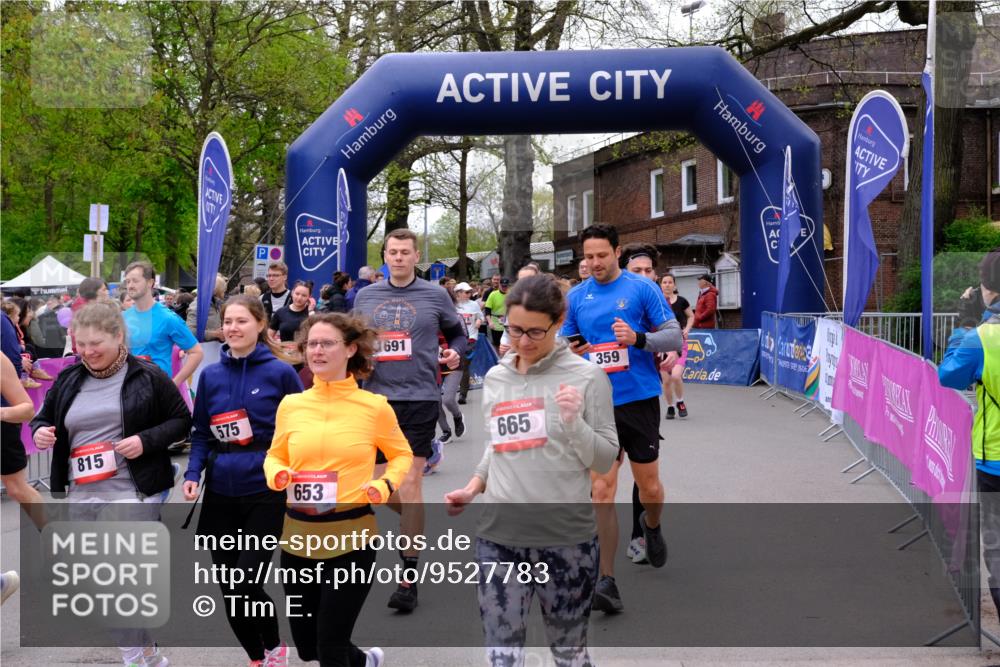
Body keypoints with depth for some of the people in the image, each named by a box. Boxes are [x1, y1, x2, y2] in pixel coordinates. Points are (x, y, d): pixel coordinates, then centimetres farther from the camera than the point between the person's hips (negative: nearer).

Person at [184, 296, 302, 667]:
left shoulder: (280, 372, -6)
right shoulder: (210, 376, 6)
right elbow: (201, 433, 11)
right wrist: (193, 474, -4)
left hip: (266, 492, -4)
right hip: (221, 494, 4)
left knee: (245, 584, -8)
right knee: (229, 590, 9)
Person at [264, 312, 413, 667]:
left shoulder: (375, 406, -6)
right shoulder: (291, 404, 2)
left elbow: (402, 455, 9)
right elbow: (274, 456, 16)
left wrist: (386, 485, -10)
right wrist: (277, 474, -6)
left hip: (352, 535, -4)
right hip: (298, 534, 4)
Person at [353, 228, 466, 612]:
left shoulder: (435, 295, 2)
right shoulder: (365, 296, 9)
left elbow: (458, 333, 13)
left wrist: (455, 353, -8)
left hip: (419, 397, -3)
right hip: (377, 397, 4)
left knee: (410, 483, -7)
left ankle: (408, 578, 1)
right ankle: (416, 528, 41)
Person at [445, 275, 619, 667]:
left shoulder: (587, 377, -5)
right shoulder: (494, 378, 8)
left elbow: (604, 461, -4)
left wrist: (574, 422, -20)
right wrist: (473, 488, 6)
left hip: (567, 539, -3)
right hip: (498, 536, 3)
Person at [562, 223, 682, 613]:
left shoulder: (643, 288, -2)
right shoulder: (576, 297, 8)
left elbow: (674, 336, -3)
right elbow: (565, 343, 15)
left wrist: (638, 339, -21)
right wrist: (570, 351, -9)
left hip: (639, 399, -1)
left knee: (649, 485, 9)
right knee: (602, 490, -6)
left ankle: (651, 526, 45)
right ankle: (606, 581, -3)